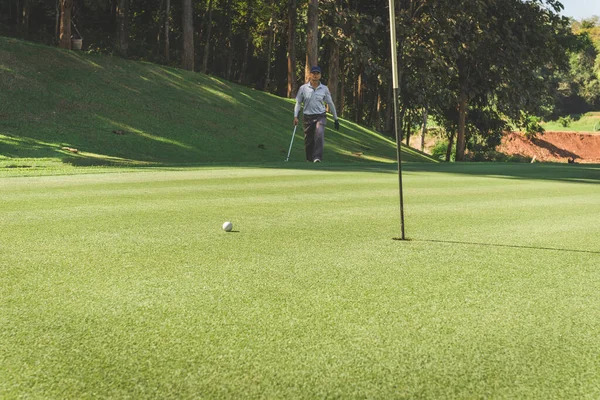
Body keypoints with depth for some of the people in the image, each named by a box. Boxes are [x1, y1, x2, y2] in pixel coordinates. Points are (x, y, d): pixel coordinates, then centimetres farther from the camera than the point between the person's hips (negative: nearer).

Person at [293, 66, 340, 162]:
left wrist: (336, 119, 14)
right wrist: (295, 116, -4)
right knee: (308, 140, 5)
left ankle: (317, 158, -30)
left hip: (320, 116, -1)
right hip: (307, 117, 1)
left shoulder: (324, 89, 2)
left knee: (319, 134, -25)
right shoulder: (303, 88, 0)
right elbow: (298, 103, 7)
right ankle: (309, 159, 22)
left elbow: (330, 104, 11)